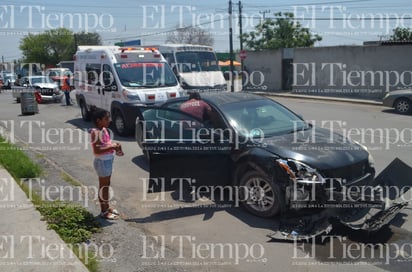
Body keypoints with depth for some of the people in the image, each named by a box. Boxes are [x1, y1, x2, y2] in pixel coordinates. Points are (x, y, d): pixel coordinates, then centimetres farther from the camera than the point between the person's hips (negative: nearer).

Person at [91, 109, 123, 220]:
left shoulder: (104, 130, 7)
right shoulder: (96, 132, -21)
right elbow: (96, 151, -27)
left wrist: (114, 145, 1)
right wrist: (111, 147, -24)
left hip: (108, 160, 9)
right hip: (102, 162, -9)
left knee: (106, 185, 19)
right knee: (103, 186, 2)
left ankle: (107, 207, 33)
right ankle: (104, 211, 14)